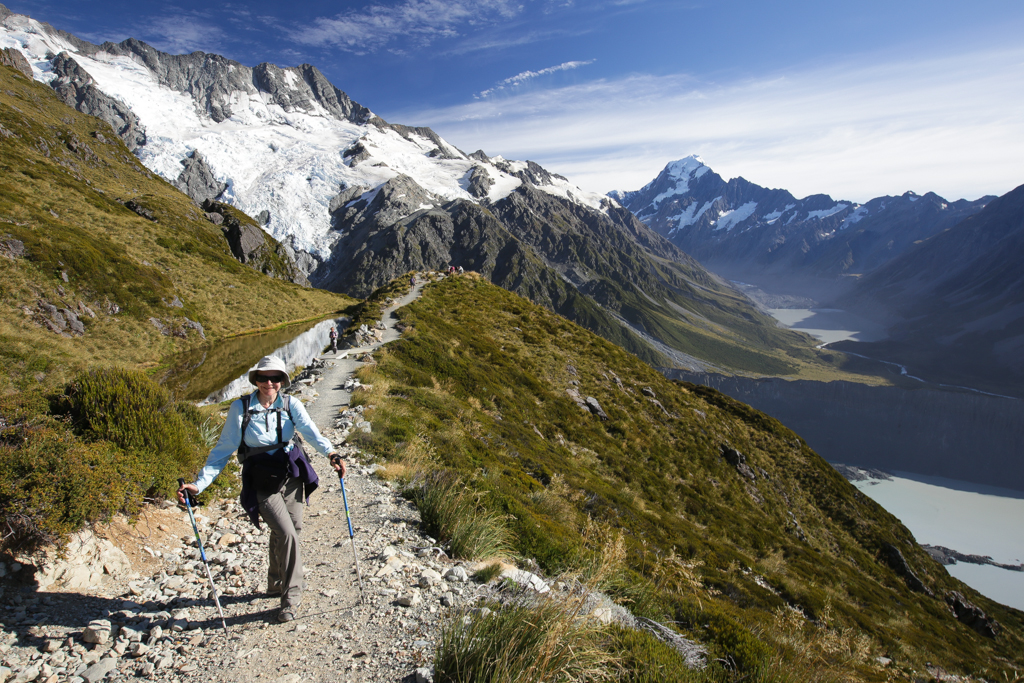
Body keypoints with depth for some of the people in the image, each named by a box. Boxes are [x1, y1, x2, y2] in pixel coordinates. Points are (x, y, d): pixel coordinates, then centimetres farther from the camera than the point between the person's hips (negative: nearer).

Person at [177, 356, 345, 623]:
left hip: (291, 475, 3)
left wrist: (331, 453, -40)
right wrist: (199, 484, -14)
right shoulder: (240, 408, -9)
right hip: (261, 481, -3)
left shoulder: (291, 405, -5)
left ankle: (276, 584, 42)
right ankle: (291, 596, 7)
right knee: (287, 534, -13)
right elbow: (224, 449, -6)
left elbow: (311, 432, -21)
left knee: (286, 532, 15)